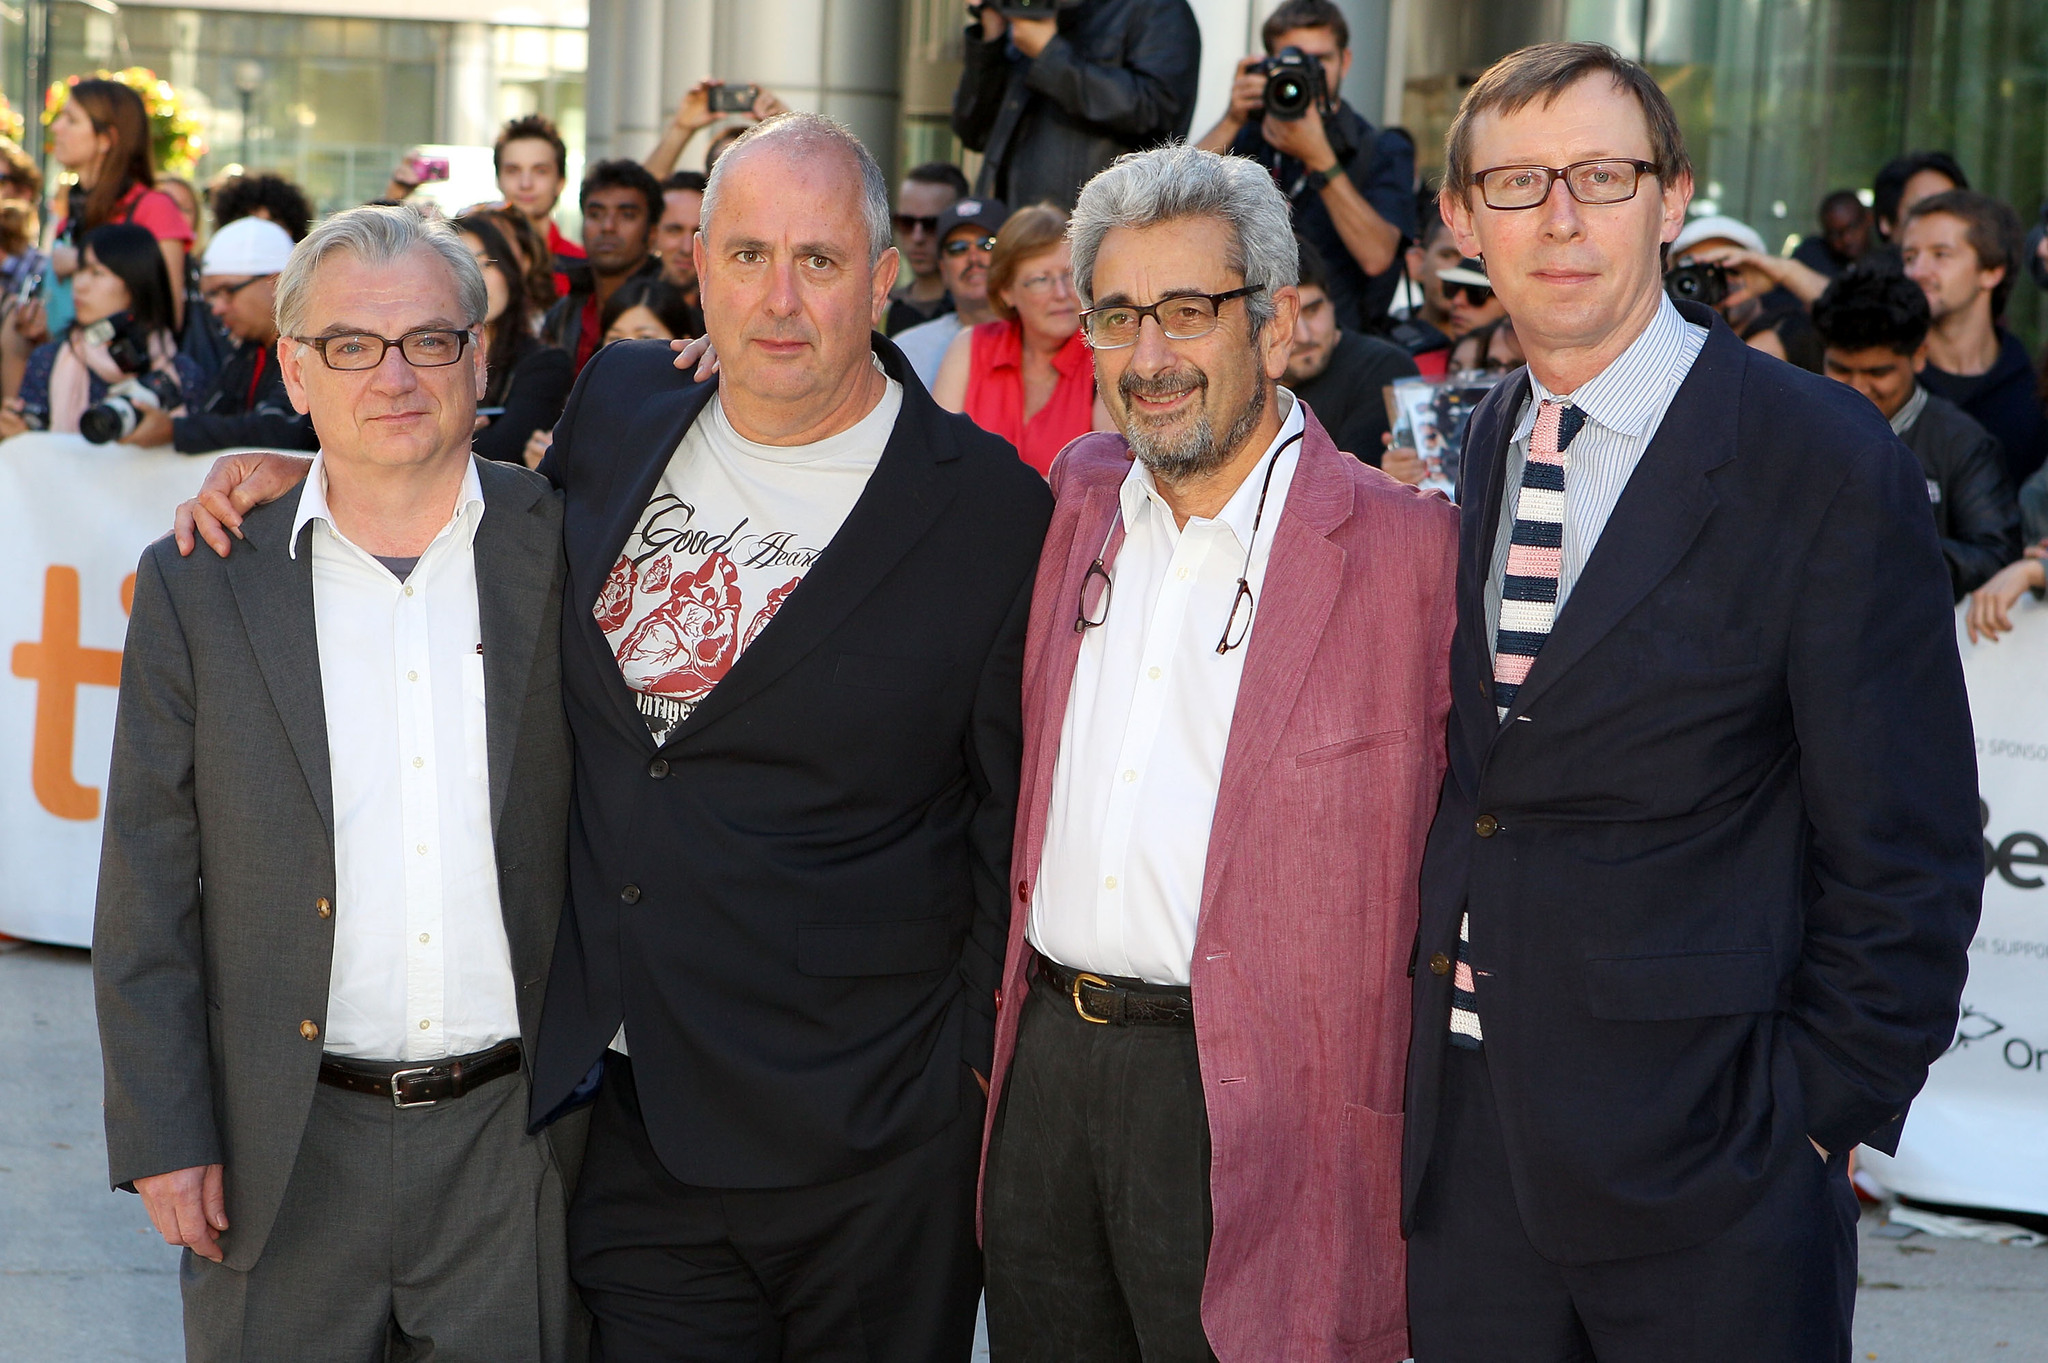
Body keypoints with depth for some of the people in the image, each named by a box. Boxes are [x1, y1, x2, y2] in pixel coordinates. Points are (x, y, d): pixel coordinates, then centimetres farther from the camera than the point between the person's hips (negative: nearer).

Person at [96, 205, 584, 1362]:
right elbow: (149, 892, 0)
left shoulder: (568, 551, 0)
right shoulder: (199, 584, -1)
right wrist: (164, 1135, -3)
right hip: (283, 1156, 0)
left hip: (516, 1138, 0)